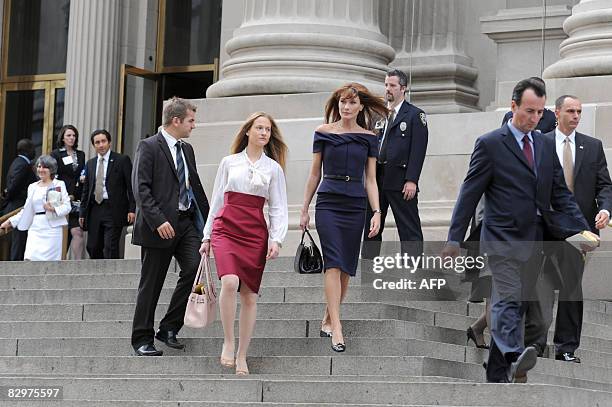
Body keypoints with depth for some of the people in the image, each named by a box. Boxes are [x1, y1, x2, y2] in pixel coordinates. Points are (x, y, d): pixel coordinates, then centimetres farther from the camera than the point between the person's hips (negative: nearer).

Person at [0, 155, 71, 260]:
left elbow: (67, 206, -1)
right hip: (36, 228, 3)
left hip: (52, 228, -3)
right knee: (30, 259, -13)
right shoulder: (32, 187, 18)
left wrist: (54, 209, -19)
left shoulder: (59, 185, 5)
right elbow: (26, 210, 20)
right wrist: (11, 221, 15)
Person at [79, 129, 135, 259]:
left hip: (113, 210, -5)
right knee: (92, 248, 5)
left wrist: (132, 209, -13)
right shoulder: (90, 163, 15)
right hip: (94, 210, 5)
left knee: (110, 248, -9)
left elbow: (131, 186, -5)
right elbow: (86, 190, 18)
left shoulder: (122, 160, -1)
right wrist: (82, 212, 13)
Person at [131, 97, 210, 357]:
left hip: (186, 222, 6)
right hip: (160, 225, -6)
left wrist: (208, 219, 14)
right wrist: (158, 221, -22)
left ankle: (169, 328, 2)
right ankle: (142, 340, 11)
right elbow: (141, 188, -14)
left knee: (194, 269, -12)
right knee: (151, 285, 1)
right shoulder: (149, 147, -6)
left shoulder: (187, 149, 17)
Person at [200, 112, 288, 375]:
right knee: (230, 282, -25)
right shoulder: (229, 162, 10)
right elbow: (217, 201, 14)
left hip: (255, 233, 1)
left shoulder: (273, 168, 10)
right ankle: (228, 342, -10)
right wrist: (207, 236, 12)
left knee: (249, 295, -1)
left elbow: (278, 208, 8)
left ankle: (242, 357, 8)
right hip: (226, 228, -1)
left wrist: (276, 239, -6)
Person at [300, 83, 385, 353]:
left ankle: (328, 320, 19)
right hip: (328, 203, -3)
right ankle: (336, 329, -20)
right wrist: (304, 209, 8)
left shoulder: (368, 138, 8)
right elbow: (314, 174, 9)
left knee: (346, 268, 5)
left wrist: (377, 212, -2)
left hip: (355, 206, 3)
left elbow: (370, 179, 8)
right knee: (333, 263, -14)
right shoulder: (323, 133, 4)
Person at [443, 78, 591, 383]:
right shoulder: (490, 144, -3)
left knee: (518, 304, 7)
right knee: (508, 298, -22)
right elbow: (470, 194, -3)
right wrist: (454, 239, -7)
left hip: (533, 242, 6)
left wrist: (584, 231, 2)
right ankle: (515, 357, -42)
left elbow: (561, 195, 14)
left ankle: (498, 374, 13)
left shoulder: (546, 146, 14)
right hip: (503, 239, -6)